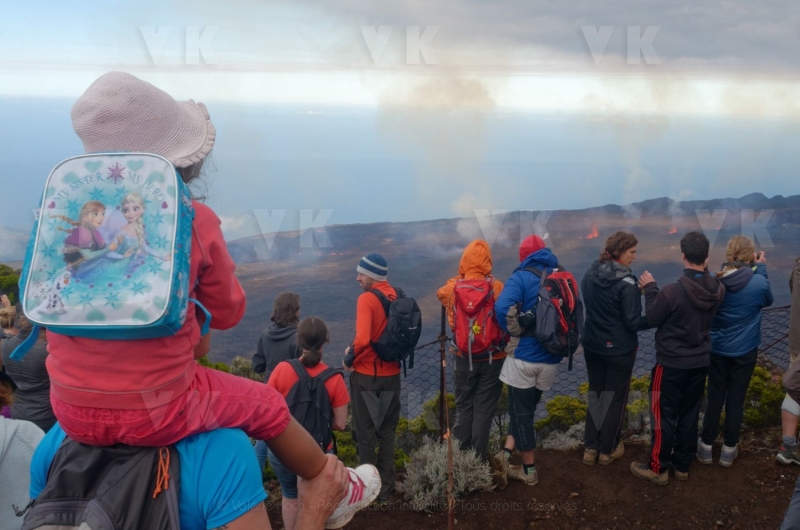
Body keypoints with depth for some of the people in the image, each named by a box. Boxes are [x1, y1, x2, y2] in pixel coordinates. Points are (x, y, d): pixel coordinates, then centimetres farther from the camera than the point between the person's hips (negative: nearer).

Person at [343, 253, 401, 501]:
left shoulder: (367, 299, -18)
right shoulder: (398, 297, 1)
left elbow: (362, 339, -28)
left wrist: (350, 357, -12)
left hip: (367, 374, -6)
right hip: (392, 373, 6)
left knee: (366, 433, 9)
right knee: (387, 431, 16)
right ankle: (386, 487, 23)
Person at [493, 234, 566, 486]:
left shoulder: (522, 277, -10)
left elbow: (503, 307, -27)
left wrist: (515, 332, -11)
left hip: (524, 356, -5)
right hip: (551, 358, 5)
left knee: (521, 411, 9)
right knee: (526, 407, 21)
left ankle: (529, 470, 17)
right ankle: (507, 451, 17)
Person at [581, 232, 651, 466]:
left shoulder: (589, 275, -2)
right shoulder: (626, 283, -22)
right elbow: (633, 322, -20)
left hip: (592, 345, 6)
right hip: (619, 349, -5)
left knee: (595, 394, 18)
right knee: (615, 397, 11)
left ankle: (590, 448, 20)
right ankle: (608, 450, 22)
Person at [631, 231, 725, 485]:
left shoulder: (672, 291, -27)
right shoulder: (717, 289, -10)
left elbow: (652, 319, -11)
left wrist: (650, 288, 0)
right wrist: (705, 271, 10)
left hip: (671, 363, -5)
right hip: (701, 362, 6)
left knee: (663, 415, 7)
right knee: (689, 414, 18)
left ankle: (658, 468, 17)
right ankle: (682, 464, 31)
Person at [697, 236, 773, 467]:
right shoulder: (758, 282, -19)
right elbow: (768, 301, 5)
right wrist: (761, 269, 5)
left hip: (717, 349, 2)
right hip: (745, 351, -2)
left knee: (715, 397, 13)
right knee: (736, 398, 11)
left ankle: (706, 446, 22)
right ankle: (729, 449, 22)